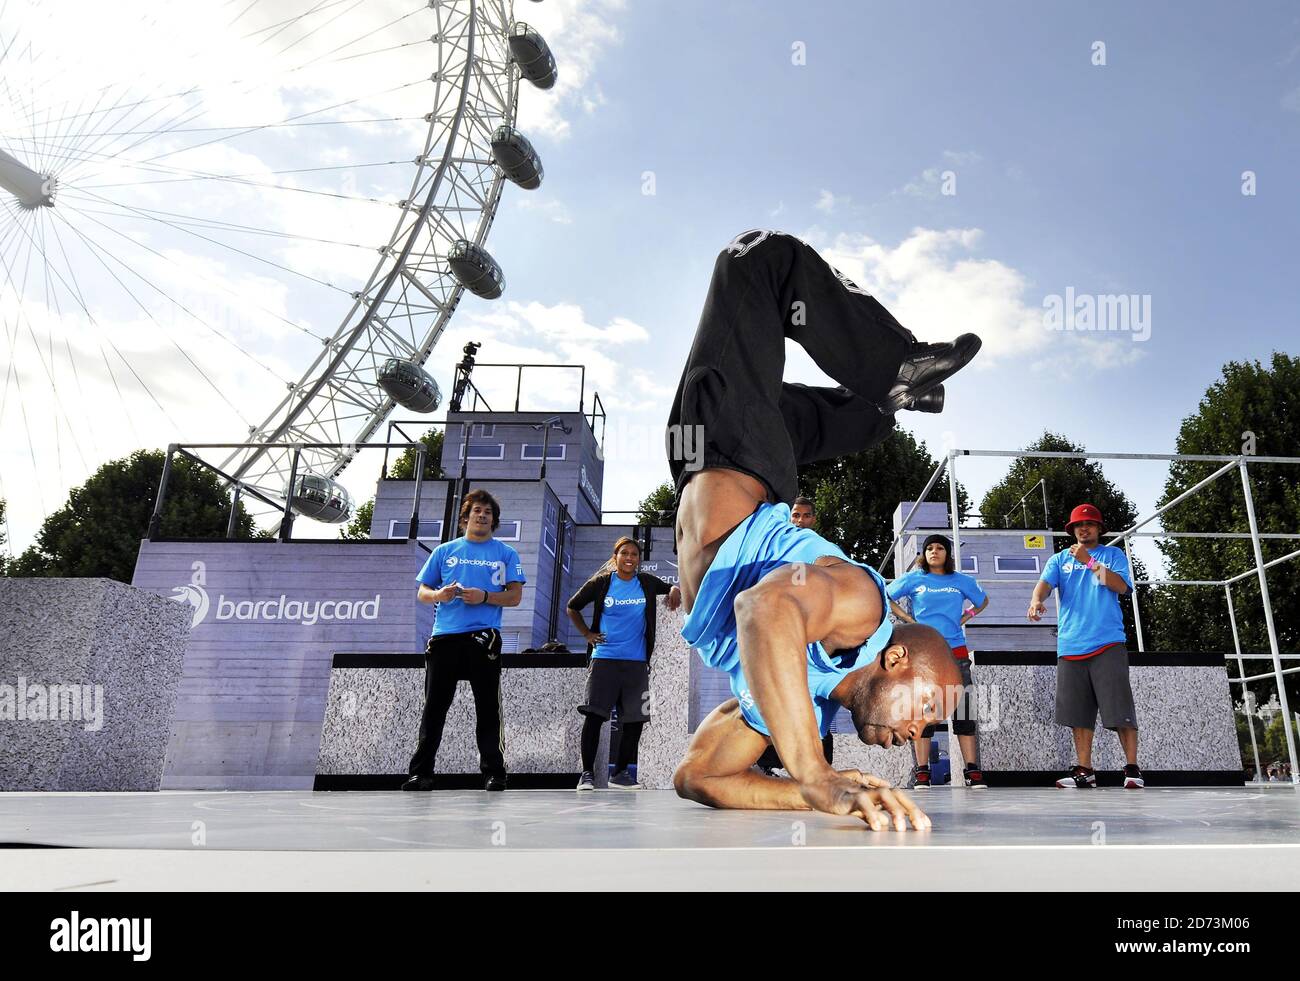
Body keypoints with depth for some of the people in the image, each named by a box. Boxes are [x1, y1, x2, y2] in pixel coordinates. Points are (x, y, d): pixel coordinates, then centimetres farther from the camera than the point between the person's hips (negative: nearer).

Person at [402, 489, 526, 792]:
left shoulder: (506, 553, 11)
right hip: (444, 636, 2)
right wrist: (439, 594, -6)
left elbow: (515, 597, 5)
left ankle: (494, 774, 4)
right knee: (434, 707, 4)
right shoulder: (444, 551, 17)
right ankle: (421, 773, 10)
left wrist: (484, 597, -12)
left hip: (483, 637, -2)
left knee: (488, 708, -1)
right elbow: (422, 592, 16)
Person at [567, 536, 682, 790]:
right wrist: (587, 634, 5)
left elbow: (669, 587, 23)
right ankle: (586, 773, -4)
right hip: (604, 658, -3)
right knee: (594, 715, -12)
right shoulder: (601, 583, 1)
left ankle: (620, 773, 18)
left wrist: (675, 590, -1)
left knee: (635, 719, 5)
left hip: (636, 662, 3)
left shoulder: (647, 583, 6)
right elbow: (573, 608, 12)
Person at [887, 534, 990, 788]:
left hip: (956, 652, 1)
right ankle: (922, 771, 4)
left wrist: (966, 617, 10)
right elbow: (885, 598, 12)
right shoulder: (913, 579, 6)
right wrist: (907, 619, 2)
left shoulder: (961, 581, 11)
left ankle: (973, 770, 3)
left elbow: (983, 601, 26)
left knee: (963, 710, -2)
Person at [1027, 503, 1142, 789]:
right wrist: (1036, 600, -25)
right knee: (1078, 712, 4)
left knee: (1120, 709, -6)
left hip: (1108, 644, -2)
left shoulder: (1114, 555, 11)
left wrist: (1089, 561, -13)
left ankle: (1132, 768, 4)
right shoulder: (1060, 559, 15)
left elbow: (1121, 586, -6)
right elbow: (1045, 583, -3)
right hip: (1071, 645, 3)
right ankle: (1084, 771, 10)